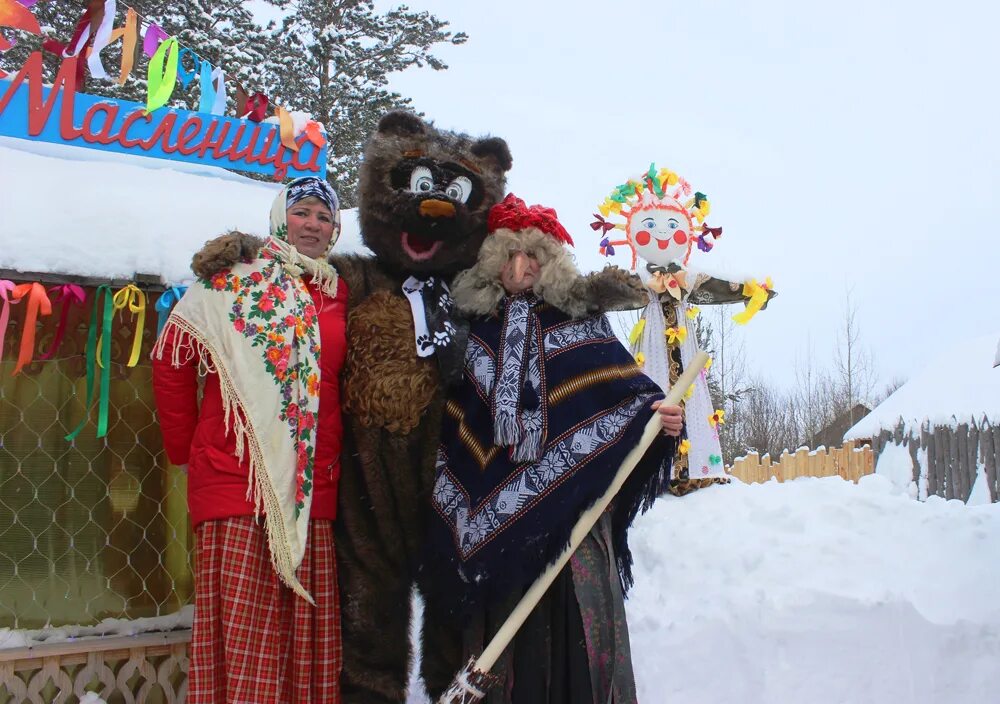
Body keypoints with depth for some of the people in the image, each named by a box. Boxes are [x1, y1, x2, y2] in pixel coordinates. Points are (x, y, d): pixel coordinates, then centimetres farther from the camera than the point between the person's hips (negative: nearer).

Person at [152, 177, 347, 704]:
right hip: (236, 478, -3)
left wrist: (334, 457, 8)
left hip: (314, 486, 3)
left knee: (308, 633, 6)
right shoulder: (233, 281, 4)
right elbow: (170, 360, 5)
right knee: (240, 633, -3)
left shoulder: (339, 294, 13)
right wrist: (184, 446, 6)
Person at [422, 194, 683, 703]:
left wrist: (658, 413, -17)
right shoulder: (470, 326, 13)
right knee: (497, 627, 2)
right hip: (488, 508, 2)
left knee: (570, 622, -5)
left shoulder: (580, 321, 8)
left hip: (566, 500, -1)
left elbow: (622, 392, 2)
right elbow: (446, 418, 16)